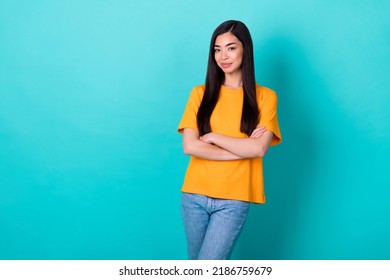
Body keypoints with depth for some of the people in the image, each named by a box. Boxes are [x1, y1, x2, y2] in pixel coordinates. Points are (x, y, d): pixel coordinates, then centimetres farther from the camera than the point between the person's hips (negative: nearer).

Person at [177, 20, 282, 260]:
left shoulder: (264, 96, 0)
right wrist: (242, 148, -10)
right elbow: (190, 146, -7)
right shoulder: (200, 93, 4)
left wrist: (213, 136, -7)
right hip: (194, 196, 3)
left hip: (233, 201, -3)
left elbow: (259, 148, -12)